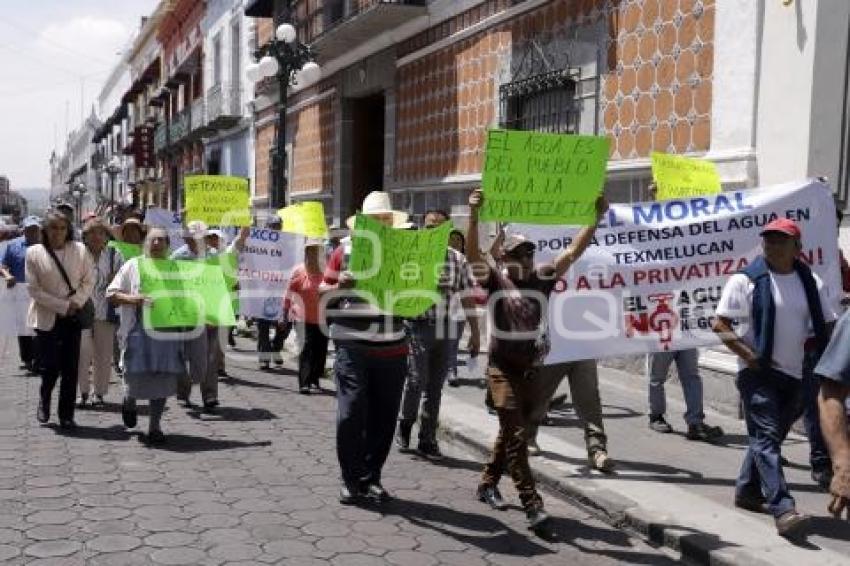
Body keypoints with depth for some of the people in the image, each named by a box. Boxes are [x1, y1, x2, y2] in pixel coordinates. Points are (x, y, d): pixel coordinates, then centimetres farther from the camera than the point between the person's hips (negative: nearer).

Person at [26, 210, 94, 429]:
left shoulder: (80, 250, -1)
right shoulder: (34, 253, -4)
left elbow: (88, 281, 4)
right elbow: (34, 290, -6)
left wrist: (76, 302, -12)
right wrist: (63, 306, -12)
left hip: (73, 318, 2)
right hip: (46, 318, -2)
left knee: (71, 369, 2)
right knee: (49, 367, -2)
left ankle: (66, 415, 13)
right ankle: (44, 401, 29)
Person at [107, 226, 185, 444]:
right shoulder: (133, 266, 6)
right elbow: (111, 294, 2)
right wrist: (133, 299, -14)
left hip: (167, 331, 2)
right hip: (139, 330, -2)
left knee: (162, 378, 1)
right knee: (137, 376, -5)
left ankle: (155, 426, 12)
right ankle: (129, 400, 32)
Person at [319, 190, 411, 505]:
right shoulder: (344, 252, 4)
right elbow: (323, 296, 5)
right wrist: (340, 286, -15)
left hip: (392, 349, 2)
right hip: (352, 347, -2)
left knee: (383, 417, 7)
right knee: (351, 414, -5)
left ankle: (371, 478, 20)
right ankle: (351, 480, 9)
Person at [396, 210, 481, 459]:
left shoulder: (458, 259, 8)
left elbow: (467, 297, 10)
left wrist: (475, 333, 9)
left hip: (446, 330, 3)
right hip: (417, 326, -3)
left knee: (435, 387, 7)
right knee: (416, 380, -9)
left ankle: (427, 440, 18)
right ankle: (404, 425, 17)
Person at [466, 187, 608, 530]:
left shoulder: (542, 279, 1)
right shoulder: (494, 280, -7)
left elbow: (573, 252, -6)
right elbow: (472, 253, -22)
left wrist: (596, 217, -17)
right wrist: (474, 215, -36)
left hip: (531, 370, 5)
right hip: (502, 369, -4)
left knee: (511, 431, 17)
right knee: (516, 434, -10)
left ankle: (488, 484, 34)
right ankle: (532, 504, -9)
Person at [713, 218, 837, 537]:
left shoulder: (810, 282, 7)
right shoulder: (746, 280, -6)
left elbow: (826, 327, 15)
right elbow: (720, 325, -8)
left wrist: (805, 346, -2)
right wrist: (747, 354, -16)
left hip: (793, 373, 6)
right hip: (758, 371, -6)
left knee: (769, 436, 16)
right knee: (766, 436, -14)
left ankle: (747, 491, 33)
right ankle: (783, 508, -20)